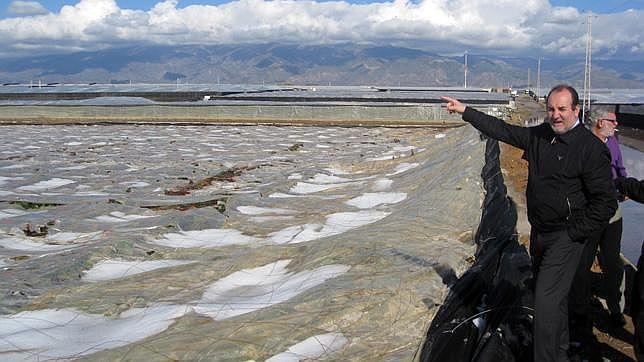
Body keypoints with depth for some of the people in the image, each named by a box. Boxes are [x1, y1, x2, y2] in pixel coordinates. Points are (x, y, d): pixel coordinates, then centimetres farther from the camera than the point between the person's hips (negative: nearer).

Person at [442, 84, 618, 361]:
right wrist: (465, 111, 12)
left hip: (565, 237, -7)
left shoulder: (591, 148, -17)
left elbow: (606, 202, -16)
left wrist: (574, 234, -14)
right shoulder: (540, 136, 3)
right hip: (539, 232, 7)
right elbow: (502, 130, 12)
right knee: (554, 298, 21)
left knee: (546, 302, -13)